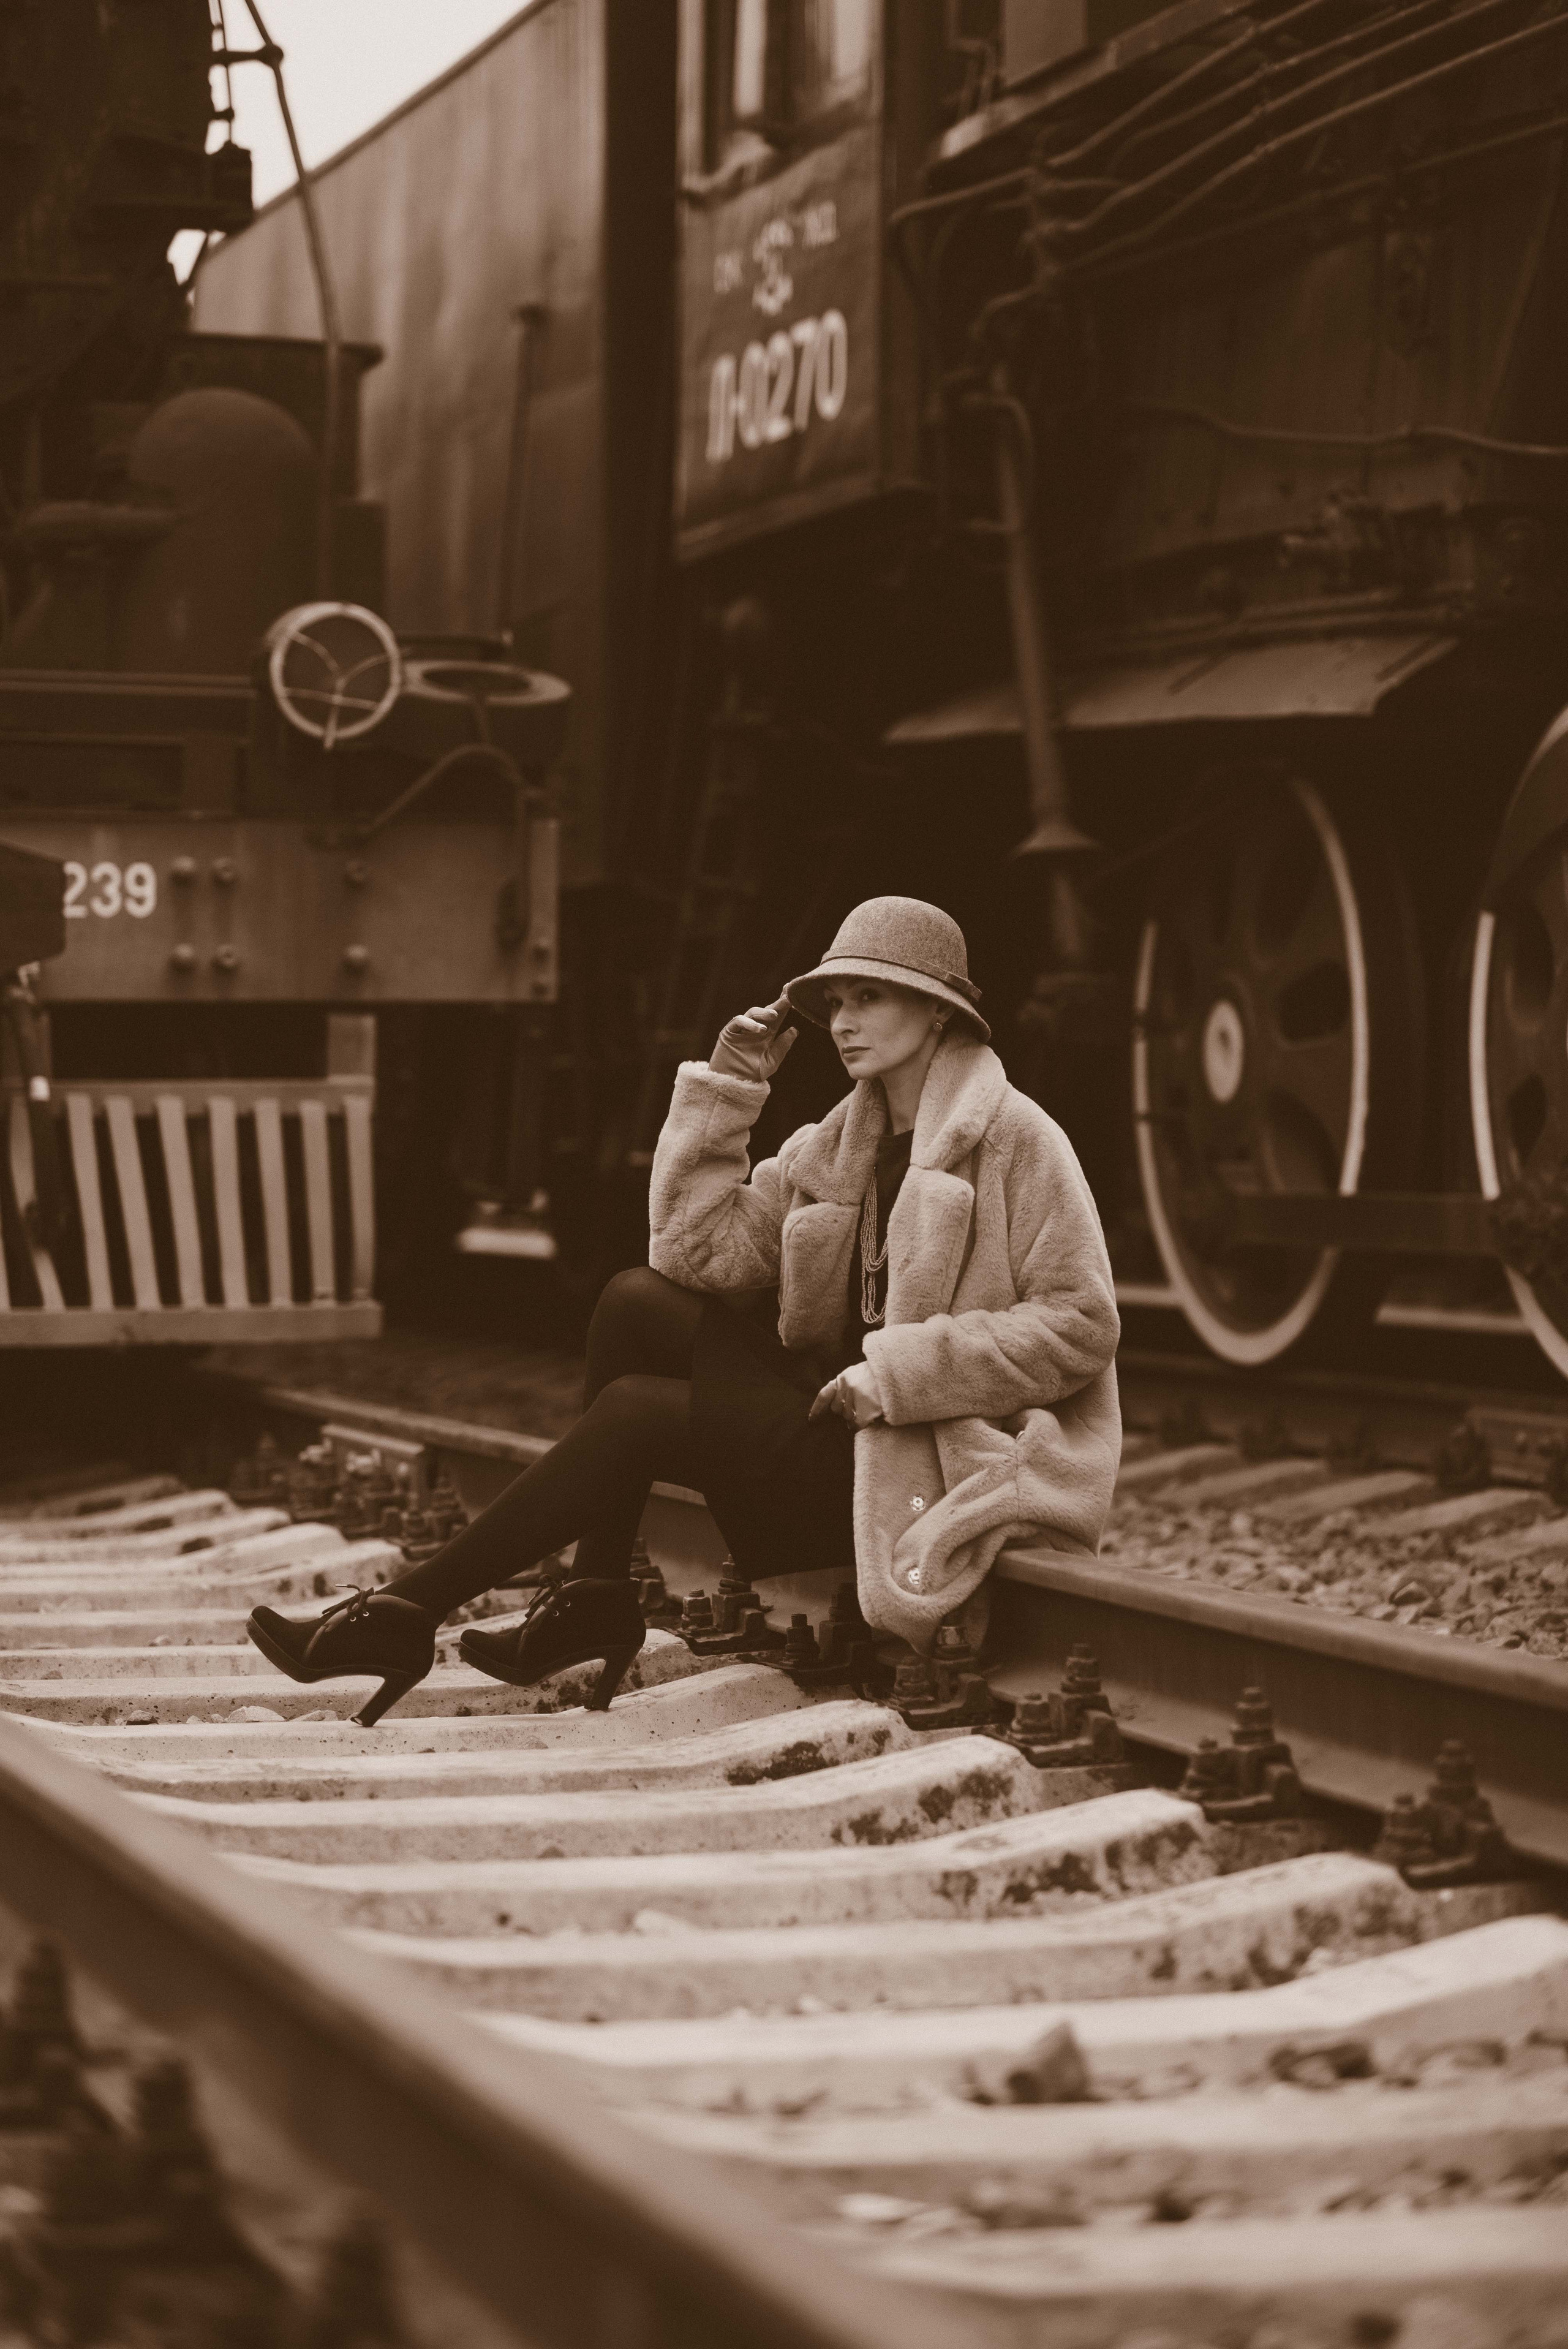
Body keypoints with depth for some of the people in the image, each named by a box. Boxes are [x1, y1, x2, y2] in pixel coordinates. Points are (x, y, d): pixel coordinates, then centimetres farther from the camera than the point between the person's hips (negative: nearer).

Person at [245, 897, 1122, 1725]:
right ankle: (596, 1604, -1)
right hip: (847, 1410, 8)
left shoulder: (1017, 1140, -9)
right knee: (637, 1300, -4)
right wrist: (726, 1091, -4)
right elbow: (699, 1254, 3)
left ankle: (409, 1613, -7)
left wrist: (901, 1369, -21)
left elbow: (1082, 1325, -16)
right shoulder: (837, 1144, 12)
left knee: (641, 1410, -16)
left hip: (944, 1462, -8)